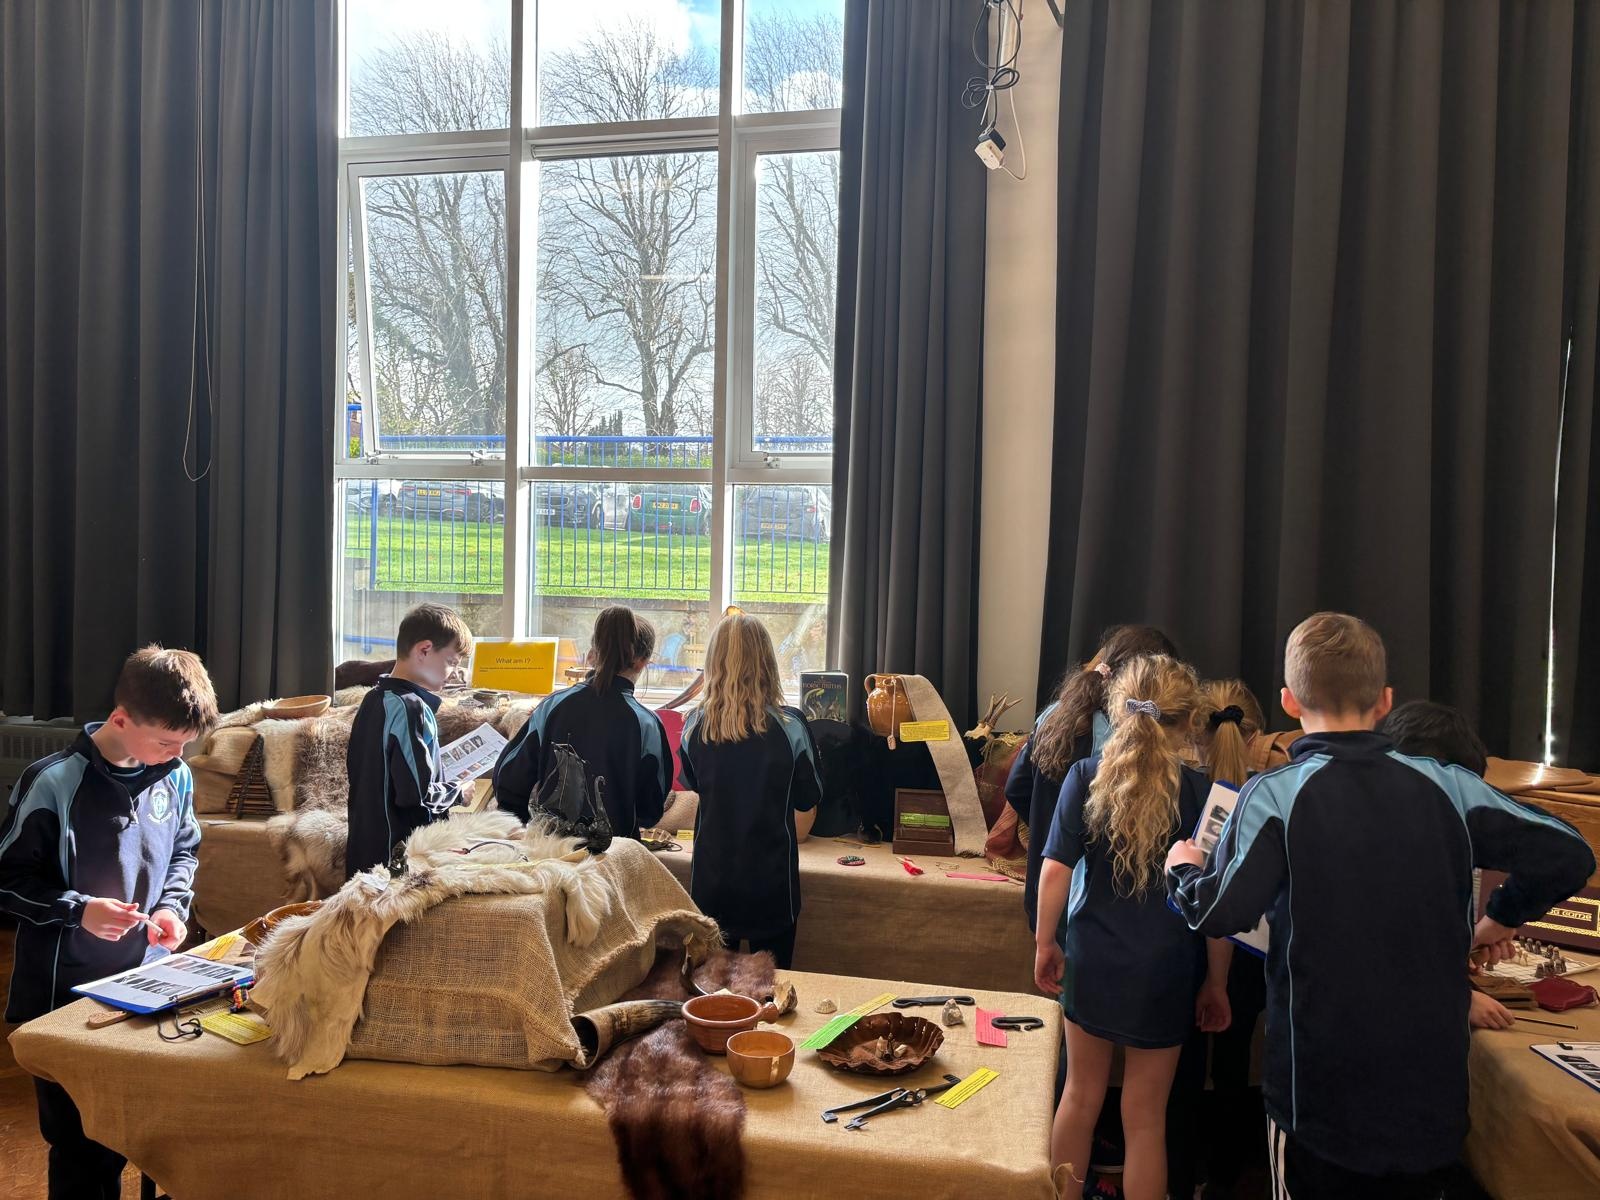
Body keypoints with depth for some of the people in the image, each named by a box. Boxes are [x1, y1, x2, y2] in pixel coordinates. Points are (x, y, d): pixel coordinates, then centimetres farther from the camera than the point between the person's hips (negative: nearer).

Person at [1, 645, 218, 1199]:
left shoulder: (174, 776, 0)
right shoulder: (54, 783, -16)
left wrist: (172, 905, -2)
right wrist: (79, 910, -21)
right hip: (66, 994, -4)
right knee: (82, 1142, 5)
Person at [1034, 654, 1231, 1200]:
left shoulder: (1086, 776, -8)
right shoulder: (1201, 791, -11)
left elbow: (1056, 869, -9)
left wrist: (1045, 943, 5)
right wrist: (1216, 982, 2)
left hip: (1092, 960, 2)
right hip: (1164, 971, -1)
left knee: (1081, 1094, 19)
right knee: (1145, 1118, 11)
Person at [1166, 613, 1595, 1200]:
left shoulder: (1275, 795, -14)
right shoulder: (1447, 786, -2)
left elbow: (1222, 913, -22)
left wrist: (1184, 870, 0)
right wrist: (1503, 916, 15)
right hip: (1430, 1084, 4)